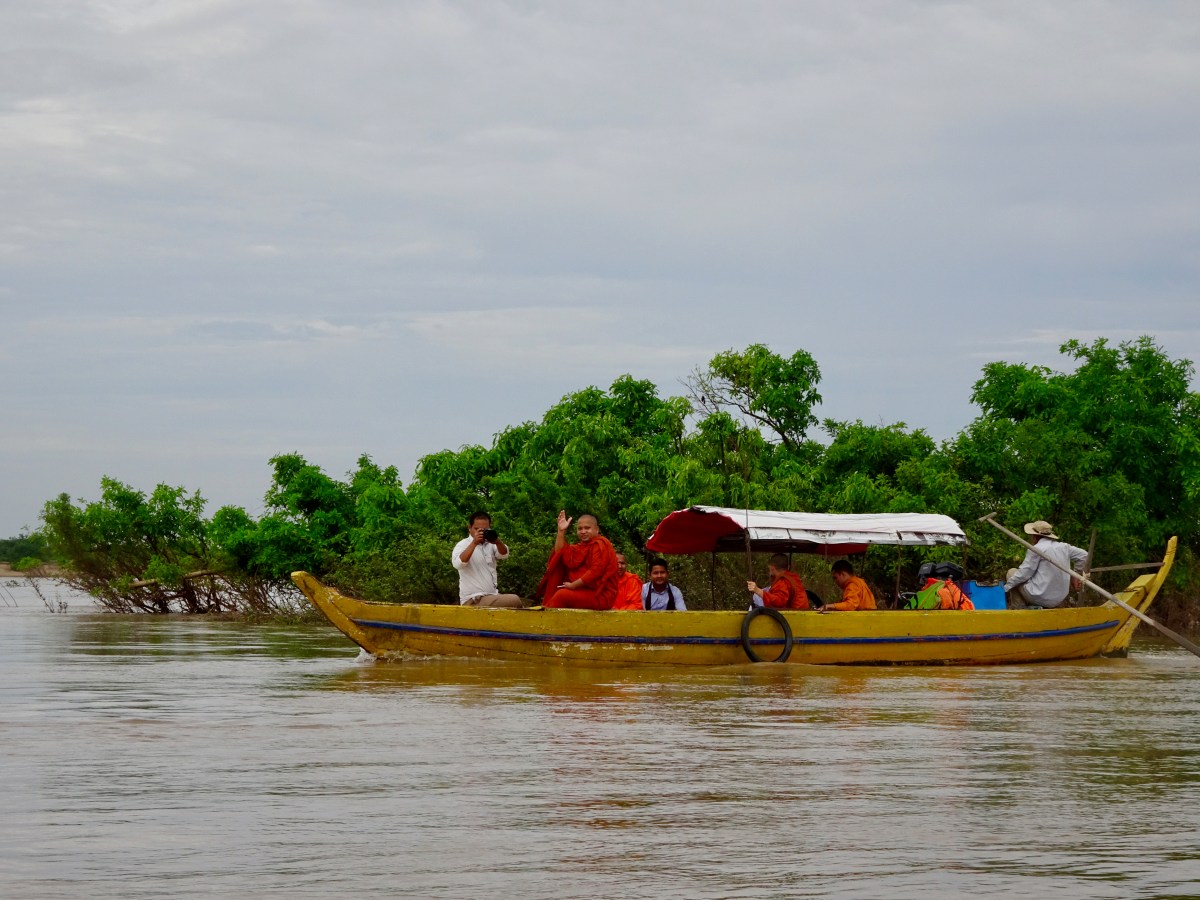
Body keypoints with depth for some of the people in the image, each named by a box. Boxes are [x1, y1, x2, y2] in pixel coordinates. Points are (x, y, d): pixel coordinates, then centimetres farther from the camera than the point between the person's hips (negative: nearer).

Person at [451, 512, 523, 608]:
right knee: (514, 601, -22)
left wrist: (497, 541, -26)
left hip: (492, 596, 7)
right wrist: (474, 543, -28)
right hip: (473, 600, -7)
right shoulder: (462, 545, -3)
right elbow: (457, 564, -23)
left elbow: (504, 555, -6)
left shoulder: (490, 544, 13)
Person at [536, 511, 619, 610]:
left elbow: (595, 572, -20)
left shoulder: (600, 544, -9)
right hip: (585, 591, 9)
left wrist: (573, 585, -18)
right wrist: (561, 531, -1)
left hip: (600, 595, -9)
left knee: (562, 595, -23)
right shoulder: (582, 546, 17)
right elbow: (560, 554, 5)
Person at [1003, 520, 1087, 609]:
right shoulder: (1064, 547, 5)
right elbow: (1084, 555, 16)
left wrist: (1006, 587, -1)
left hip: (1040, 597, -7)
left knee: (1012, 572, 14)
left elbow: (1024, 574, -13)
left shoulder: (1036, 550, -15)